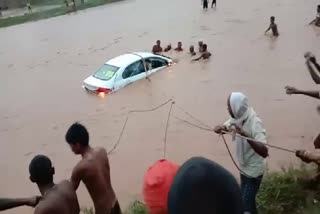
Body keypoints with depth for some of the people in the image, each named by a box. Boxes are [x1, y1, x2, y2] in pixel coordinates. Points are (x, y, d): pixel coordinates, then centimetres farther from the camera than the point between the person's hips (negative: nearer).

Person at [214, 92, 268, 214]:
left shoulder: (254, 123, -31)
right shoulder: (237, 118, -9)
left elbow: (264, 152, -40)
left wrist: (245, 135, -53)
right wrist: (220, 128, -22)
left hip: (254, 170, -8)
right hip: (244, 167, 8)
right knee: (246, 199, 22)